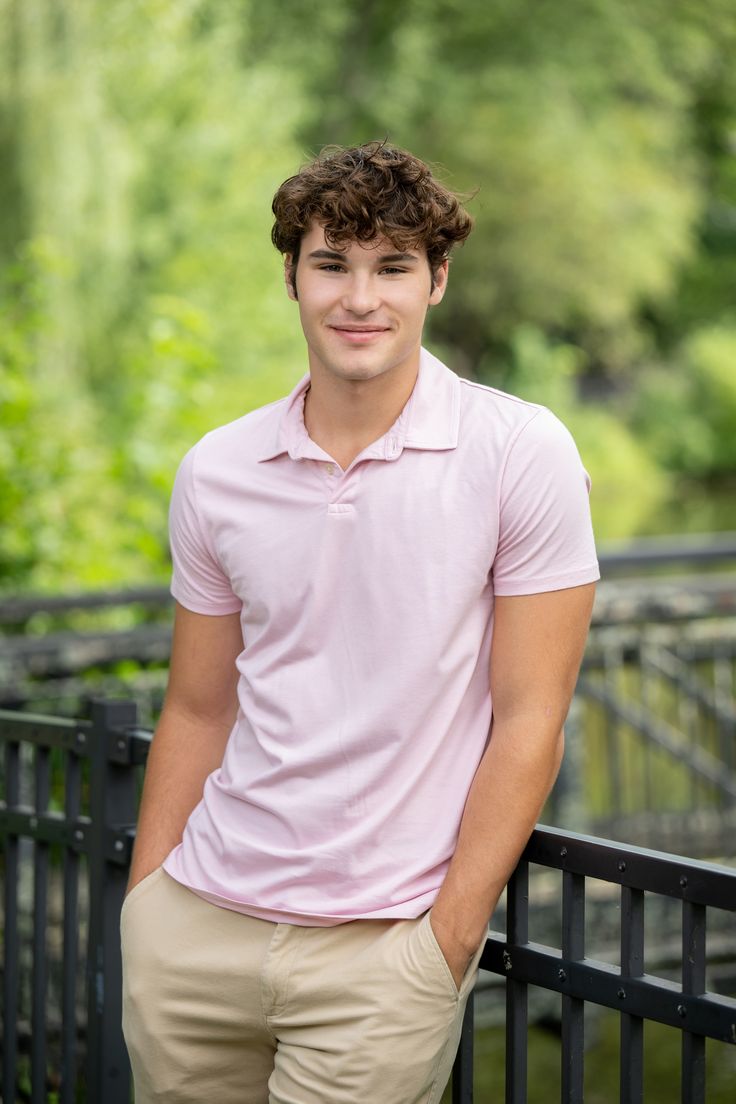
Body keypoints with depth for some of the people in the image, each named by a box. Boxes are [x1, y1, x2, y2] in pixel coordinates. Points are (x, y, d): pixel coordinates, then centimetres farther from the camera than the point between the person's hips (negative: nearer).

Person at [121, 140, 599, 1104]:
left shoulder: (520, 453, -7)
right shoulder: (214, 473, 4)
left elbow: (529, 719, -7)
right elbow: (198, 712, 12)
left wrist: (445, 942, -10)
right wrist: (142, 909, 8)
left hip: (383, 948, -3)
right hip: (198, 920, 4)